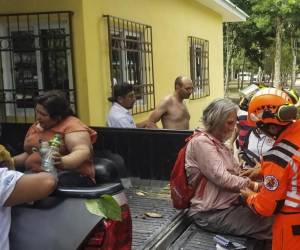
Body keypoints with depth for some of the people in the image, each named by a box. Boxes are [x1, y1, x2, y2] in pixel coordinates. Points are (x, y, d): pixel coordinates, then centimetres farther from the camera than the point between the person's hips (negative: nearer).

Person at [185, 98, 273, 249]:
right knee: (272, 226, -19)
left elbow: (236, 172, 13)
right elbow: (222, 179, -21)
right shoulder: (201, 142, -15)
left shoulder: (218, 143, 17)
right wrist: (253, 186, -16)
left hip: (229, 205, 10)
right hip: (212, 213, -10)